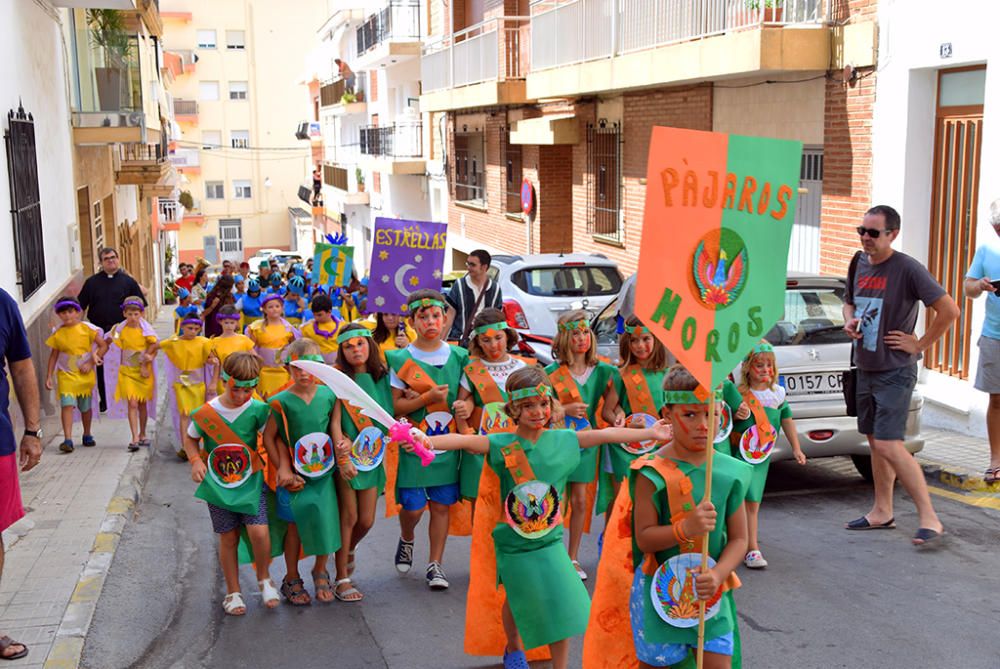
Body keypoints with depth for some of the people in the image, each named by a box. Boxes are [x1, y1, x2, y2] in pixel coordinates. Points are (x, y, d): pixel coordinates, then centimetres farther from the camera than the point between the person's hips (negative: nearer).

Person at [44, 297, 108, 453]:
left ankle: (87, 435, 33)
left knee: (86, 407, 13)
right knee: (67, 405, -16)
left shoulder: (87, 328, -6)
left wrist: (91, 363, -13)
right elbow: (54, 356, 7)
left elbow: (103, 346, -6)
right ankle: (68, 440, -19)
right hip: (66, 375, 0)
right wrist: (49, 377, 3)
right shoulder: (57, 333, 0)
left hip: (85, 375, 0)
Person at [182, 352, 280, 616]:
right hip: (218, 484, 1)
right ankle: (233, 592, 26)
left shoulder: (258, 410, -11)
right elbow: (190, 438, 7)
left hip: (251, 482, -1)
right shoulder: (206, 412, -9)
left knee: (259, 532, -13)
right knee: (228, 538, 8)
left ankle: (264, 578, 15)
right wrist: (196, 461, -9)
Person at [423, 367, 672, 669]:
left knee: (561, 606, -2)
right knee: (516, 601, 20)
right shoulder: (501, 444, -16)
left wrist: (650, 433, 2)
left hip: (550, 541, 2)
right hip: (512, 544, -1)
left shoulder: (563, 439, -6)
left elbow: (605, 434, -1)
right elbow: (464, 440, -30)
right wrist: (427, 441, -47)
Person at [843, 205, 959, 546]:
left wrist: (920, 344, -13)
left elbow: (949, 309, -15)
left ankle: (930, 518, -7)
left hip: (895, 371, -8)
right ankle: (882, 512, 26)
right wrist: (849, 321, 2)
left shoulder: (907, 268, -15)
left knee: (889, 445, -14)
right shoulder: (859, 263, 7)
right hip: (865, 368, 8)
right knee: (875, 441, 14)